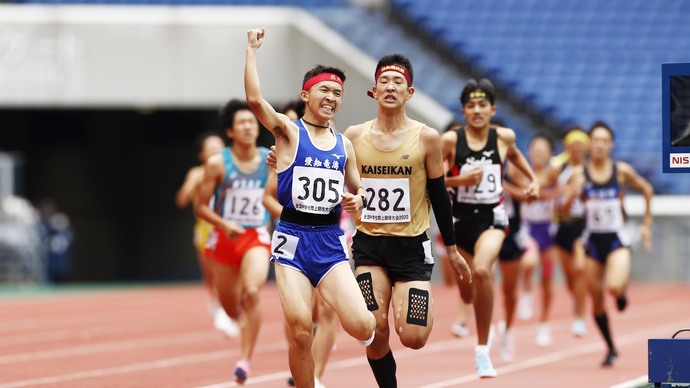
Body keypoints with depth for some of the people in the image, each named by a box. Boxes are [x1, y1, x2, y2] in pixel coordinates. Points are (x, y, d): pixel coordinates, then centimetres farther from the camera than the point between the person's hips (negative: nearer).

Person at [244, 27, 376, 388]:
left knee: (362, 327, -12)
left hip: (330, 242, 3)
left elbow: (357, 188, 23)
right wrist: (251, 49, -13)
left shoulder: (343, 144, 12)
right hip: (293, 239, -3)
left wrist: (358, 199, -1)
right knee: (300, 332, -8)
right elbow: (255, 99, -19)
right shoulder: (288, 131, -1)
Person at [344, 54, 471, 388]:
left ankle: (423, 311, 25)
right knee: (375, 332, -11)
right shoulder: (354, 136, 2)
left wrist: (452, 250, 8)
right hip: (368, 245, 1)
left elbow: (439, 195, 5)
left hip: (411, 247, -1)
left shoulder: (425, 138, -2)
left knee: (412, 338, -11)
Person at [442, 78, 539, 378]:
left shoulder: (503, 137, -2)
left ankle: (482, 351, -21)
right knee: (467, 293, 14)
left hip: (491, 217, -1)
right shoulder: (451, 140, -8)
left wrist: (533, 179, 16)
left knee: (482, 270, -31)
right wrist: (459, 180, -19)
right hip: (460, 218, 1)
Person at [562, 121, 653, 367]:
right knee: (596, 299, 6)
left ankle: (622, 291, 13)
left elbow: (647, 190, 13)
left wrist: (646, 224, 13)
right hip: (592, 240, 2)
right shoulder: (579, 174, -4)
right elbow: (565, 210, -8)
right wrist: (572, 194, -28)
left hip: (617, 239, -2)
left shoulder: (622, 171, -4)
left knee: (614, 287, -26)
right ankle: (611, 349, 24)